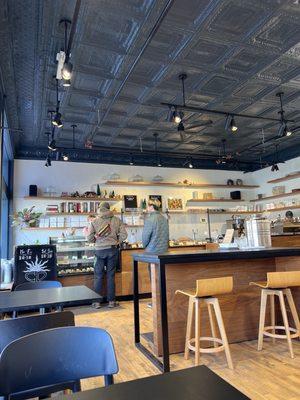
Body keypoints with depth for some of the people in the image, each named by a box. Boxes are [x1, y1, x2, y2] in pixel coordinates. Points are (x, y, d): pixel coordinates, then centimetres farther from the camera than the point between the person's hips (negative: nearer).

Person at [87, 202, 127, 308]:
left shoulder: (94, 221, -4)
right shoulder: (117, 220, -1)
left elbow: (89, 238, -5)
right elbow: (123, 235, -4)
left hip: (100, 250, -1)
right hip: (112, 249, 1)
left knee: (98, 276, 9)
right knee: (111, 276, 8)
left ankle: (97, 301, 14)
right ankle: (111, 301, 14)